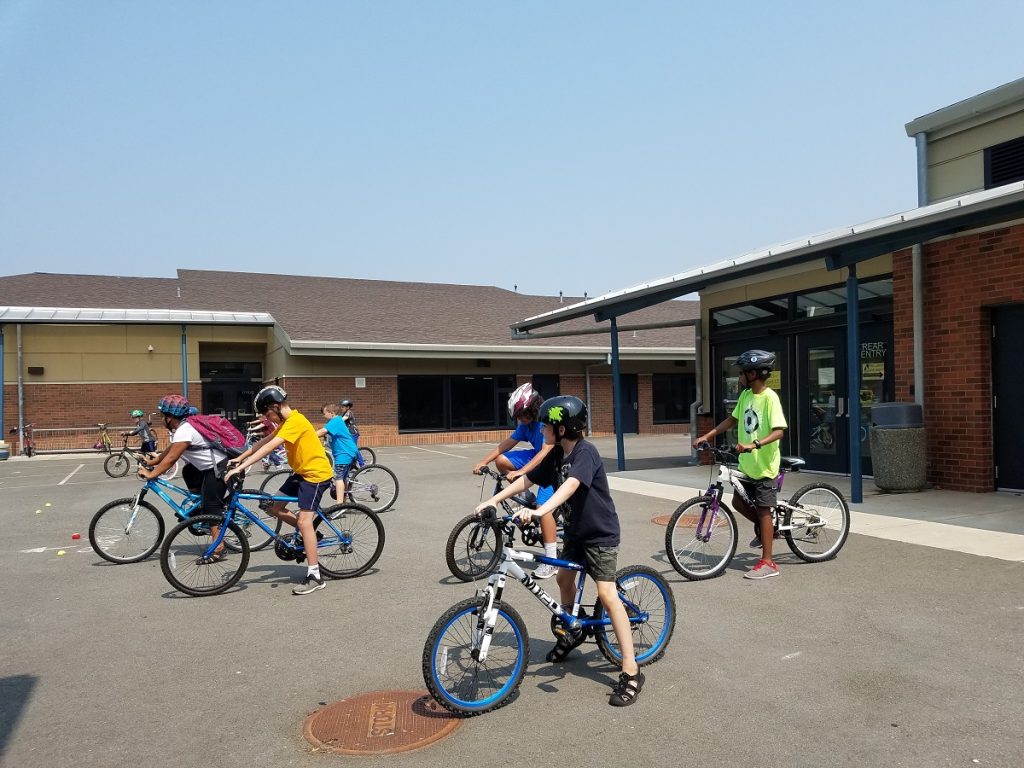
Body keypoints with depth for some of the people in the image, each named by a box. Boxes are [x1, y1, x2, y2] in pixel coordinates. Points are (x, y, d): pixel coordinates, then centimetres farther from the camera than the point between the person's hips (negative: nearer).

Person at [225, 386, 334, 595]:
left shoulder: (295, 421, -22)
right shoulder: (286, 422, 9)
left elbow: (268, 447, -29)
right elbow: (263, 442, 12)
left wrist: (240, 467, -31)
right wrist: (239, 458, 5)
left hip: (316, 474, -10)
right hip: (301, 472, 10)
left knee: (303, 520, -14)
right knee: (274, 507, 7)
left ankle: (314, 576, -10)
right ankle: (309, 534, 22)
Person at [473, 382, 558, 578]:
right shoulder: (526, 423, -2)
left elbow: (546, 452, -36)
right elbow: (506, 444, 1)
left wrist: (520, 472, -44)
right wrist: (483, 462, -8)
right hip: (537, 458, 8)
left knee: (542, 506, -21)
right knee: (501, 461, -9)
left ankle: (551, 561, -16)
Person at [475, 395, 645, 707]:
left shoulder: (585, 452, -24)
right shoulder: (555, 455, 1)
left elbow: (571, 485, -40)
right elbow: (526, 480, 7)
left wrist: (540, 511, -53)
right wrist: (494, 499, -1)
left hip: (600, 534, -9)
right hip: (575, 530, 9)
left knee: (607, 595, -14)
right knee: (565, 578, 21)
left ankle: (631, 672, -10)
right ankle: (572, 632, 48)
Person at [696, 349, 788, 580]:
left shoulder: (769, 397, -19)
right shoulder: (746, 395, 5)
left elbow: (779, 431, -27)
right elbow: (733, 419, 16)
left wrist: (754, 445, -39)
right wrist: (708, 435, 8)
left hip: (764, 465, -8)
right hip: (747, 463, 8)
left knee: (763, 510, -2)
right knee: (739, 502, 14)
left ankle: (767, 563, 7)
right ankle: (765, 529, 38)